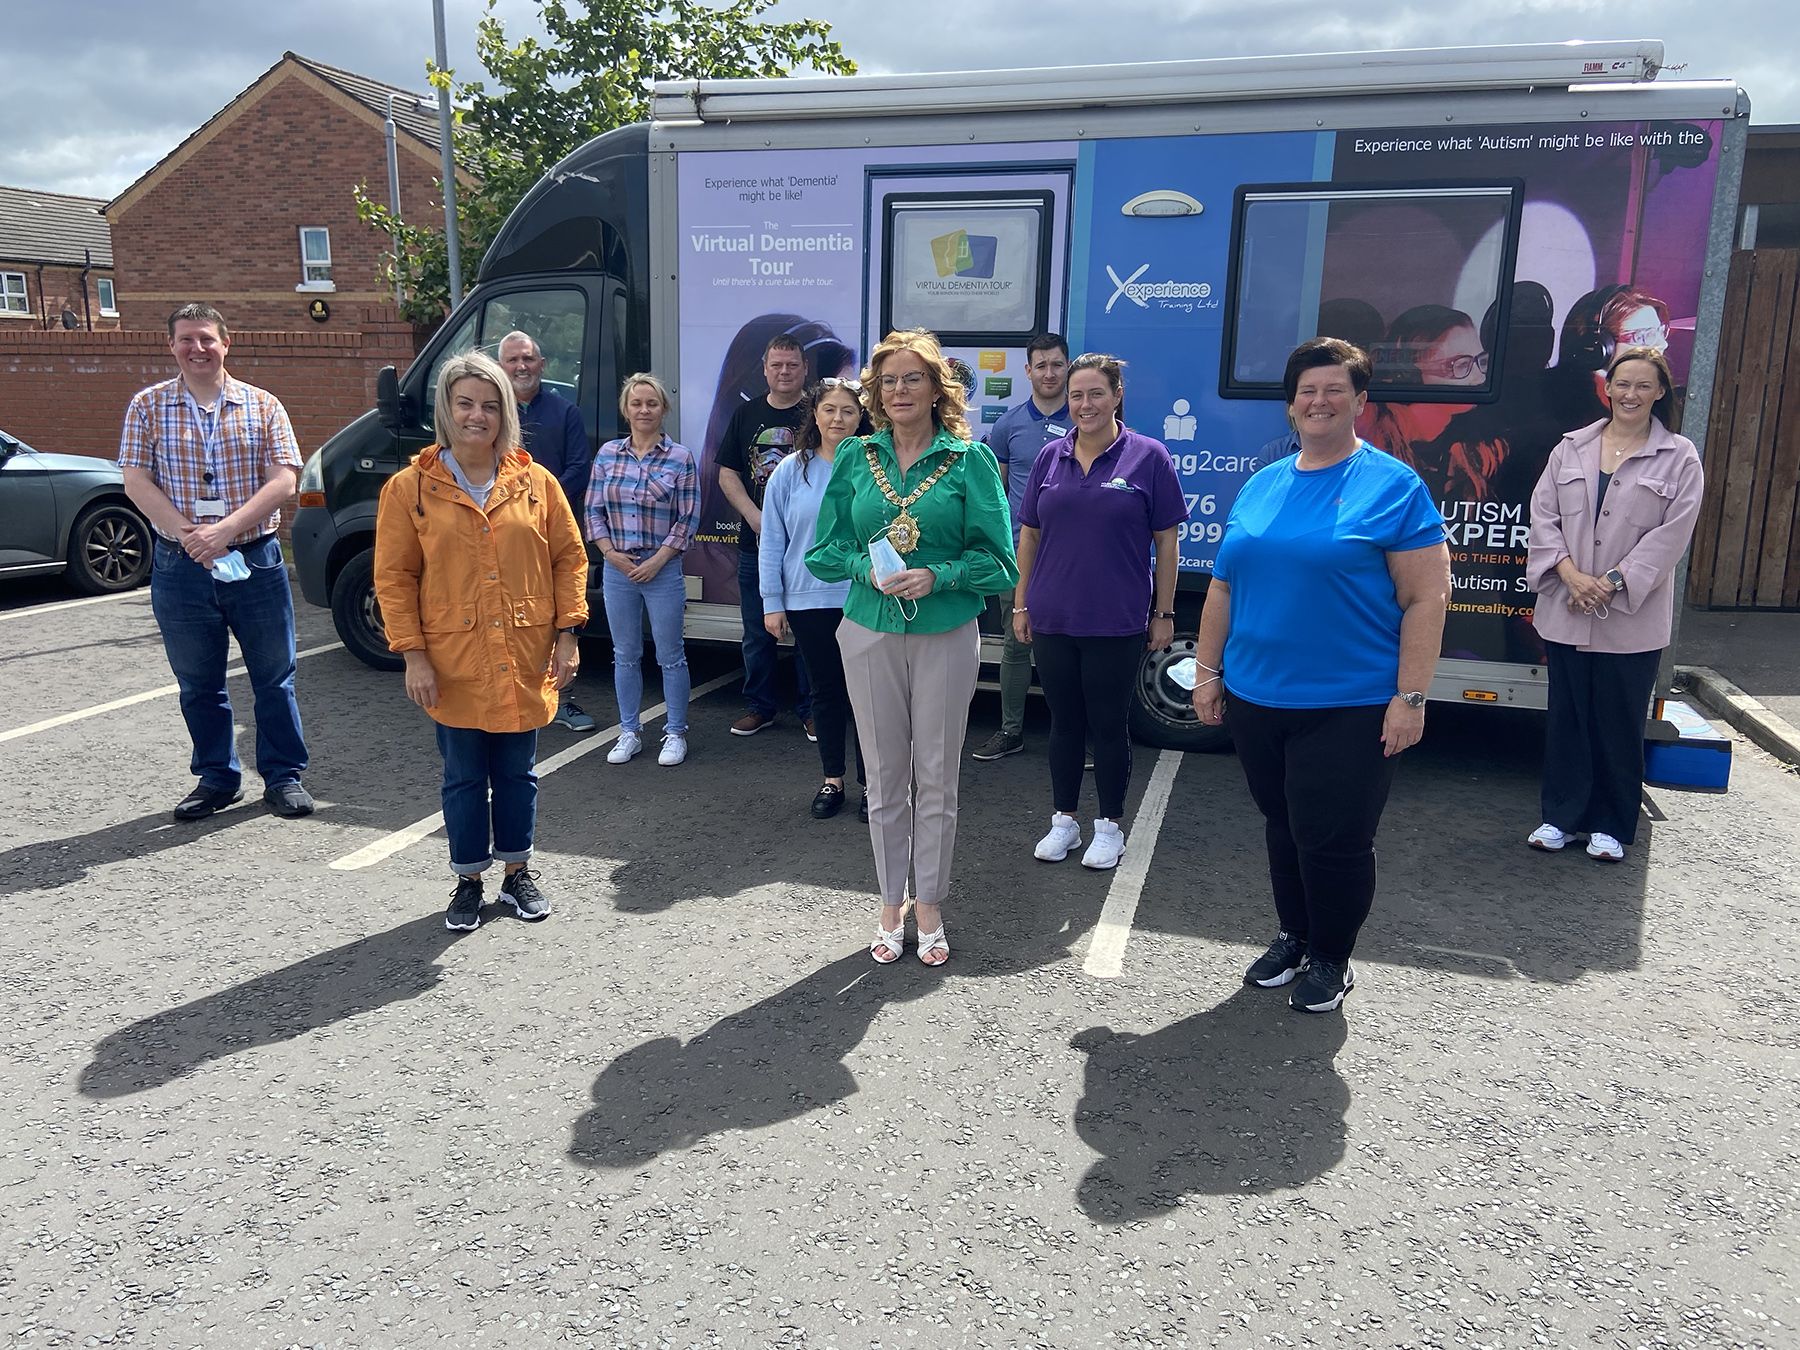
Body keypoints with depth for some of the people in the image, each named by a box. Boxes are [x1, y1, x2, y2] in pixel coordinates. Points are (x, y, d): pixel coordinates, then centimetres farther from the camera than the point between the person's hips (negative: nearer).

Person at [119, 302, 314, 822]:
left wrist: (224, 530, -17)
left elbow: (283, 480, -6)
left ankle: (283, 776, 18)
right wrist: (189, 535, -16)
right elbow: (136, 482, -2)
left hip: (256, 561, -1)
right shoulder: (148, 406, 5)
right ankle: (217, 778, 25)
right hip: (180, 568, 1)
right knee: (198, 683, 11)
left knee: (273, 677, 5)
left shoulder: (262, 406, 2)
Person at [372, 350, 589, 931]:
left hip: (526, 661, 1)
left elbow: (569, 558, 6)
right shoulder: (410, 488, -3)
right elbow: (393, 577, -2)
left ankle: (518, 872, 31)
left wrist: (566, 634, 0)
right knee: (464, 778, 11)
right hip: (454, 666, -1)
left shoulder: (536, 482, 2)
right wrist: (414, 655, -8)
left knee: (517, 774, 14)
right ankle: (468, 881, 27)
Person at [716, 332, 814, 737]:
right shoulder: (746, 415, 10)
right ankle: (759, 707, 22)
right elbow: (727, 474, 8)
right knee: (757, 631, 10)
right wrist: (754, 515, -7)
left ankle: (810, 710, 15)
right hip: (755, 540, 3)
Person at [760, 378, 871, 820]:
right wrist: (772, 602, 2)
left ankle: (870, 783, 17)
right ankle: (832, 779, 26)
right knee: (826, 691, 13)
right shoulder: (791, 471, 2)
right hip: (809, 601, 2)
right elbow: (772, 541, 4)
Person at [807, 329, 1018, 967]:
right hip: (870, 634, 2)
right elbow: (825, 550, 6)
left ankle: (929, 907, 23)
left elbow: (996, 560, -4)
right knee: (884, 777, 10)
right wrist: (868, 568, -14)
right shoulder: (855, 457, 4)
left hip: (945, 635, -2)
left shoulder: (970, 459, -3)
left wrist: (936, 576, -19)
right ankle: (891, 905, 25)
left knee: (937, 778, 7)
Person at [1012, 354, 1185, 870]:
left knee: (1108, 725, 8)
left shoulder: (1148, 457, -5)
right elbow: (1029, 536, 10)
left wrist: (1164, 613, -4)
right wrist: (1021, 604, 8)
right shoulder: (1050, 457, 5)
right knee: (1063, 722, 13)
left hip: (1116, 623, -3)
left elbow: (1166, 542, -3)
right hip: (1053, 618, 3)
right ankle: (1063, 821, 27)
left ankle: (1109, 827, 23)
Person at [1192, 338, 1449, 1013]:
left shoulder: (1394, 486, -6)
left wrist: (1410, 697, -14)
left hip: (1350, 707, -5)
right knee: (1282, 828, 17)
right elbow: (1224, 585, 14)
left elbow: (1426, 598, -9)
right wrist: (1208, 670, 11)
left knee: (1333, 840, 2)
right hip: (1256, 698, 5)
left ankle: (1330, 958, 24)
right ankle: (1293, 937, 36)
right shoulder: (1261, 486, 10)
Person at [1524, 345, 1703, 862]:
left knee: (1619, 723, 6)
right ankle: (1561, 816, 21)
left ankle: (1611, 826, 19)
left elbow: (1672, 533, -7)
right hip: (1566, 611, 2)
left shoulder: (1679, 457, 0)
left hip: (1632, 617, -2)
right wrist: (1570, 574, -12)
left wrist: (1613, 582, -14)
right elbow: (1543, 514, 2)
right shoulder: (1571, 448, 7)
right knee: (1566, 717, 9)